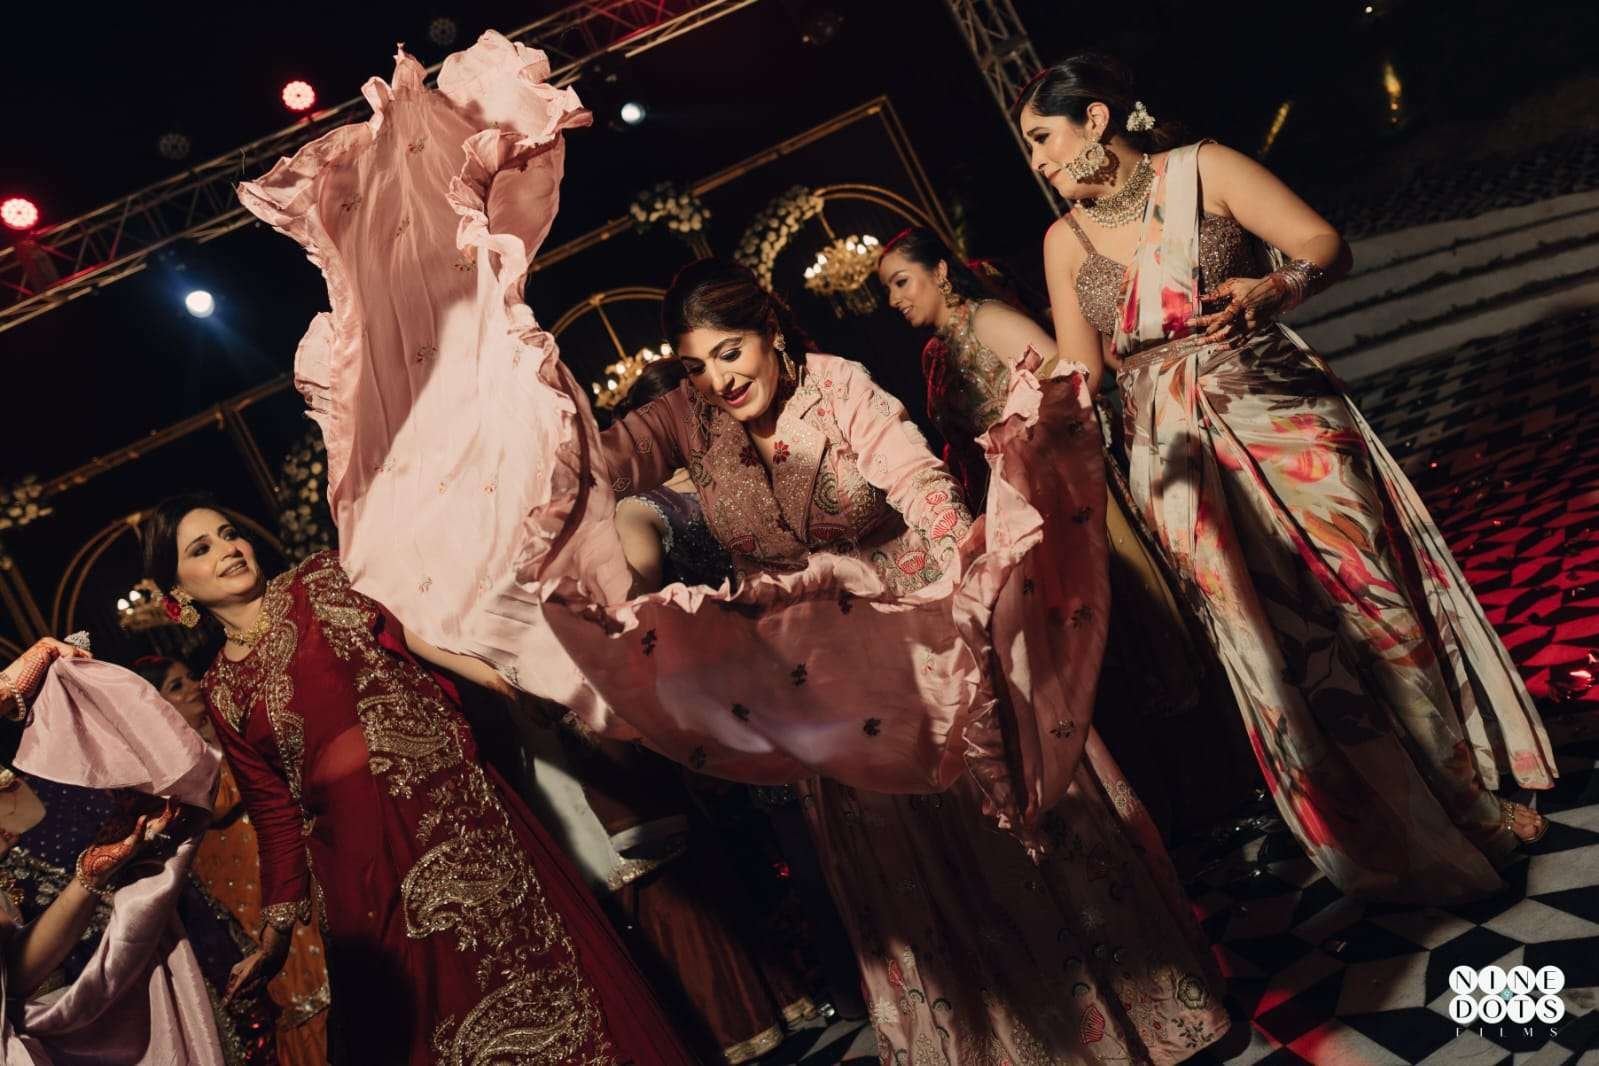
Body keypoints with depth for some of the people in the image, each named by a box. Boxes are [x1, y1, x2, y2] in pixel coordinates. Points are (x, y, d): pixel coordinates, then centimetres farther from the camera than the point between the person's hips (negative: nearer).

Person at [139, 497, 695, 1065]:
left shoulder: (320, 581, 7)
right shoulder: (222, 694, 11)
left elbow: (419, 632, -4)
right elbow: (275, 815, 12)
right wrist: (276, 933, 10)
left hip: (447, 804, -2)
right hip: (358, 865, 2)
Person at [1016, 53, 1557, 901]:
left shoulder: (1199, 170, -2)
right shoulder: (1064, 241, 6)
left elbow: (1325, 245, -5)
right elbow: (1079, 376, 6)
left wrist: (1270, 291, -25)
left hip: (1282, 416, -2)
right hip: (1180, 461, 2)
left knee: (1372, 595, 3)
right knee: (1271, 639, 5)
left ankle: (1474, 790, 28)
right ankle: (1392, 836, 26)